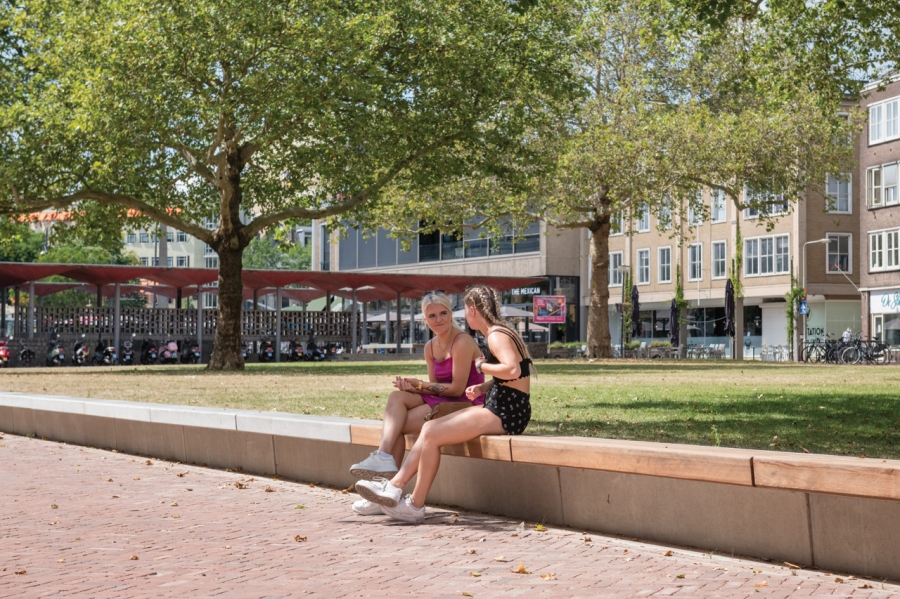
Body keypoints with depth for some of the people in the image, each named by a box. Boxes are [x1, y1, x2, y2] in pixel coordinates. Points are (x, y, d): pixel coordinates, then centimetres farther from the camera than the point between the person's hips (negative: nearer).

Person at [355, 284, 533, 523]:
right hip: (499, 408, 10)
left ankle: (415, 507, -3)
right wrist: (484, 387, 3)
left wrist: (482, 365, -15)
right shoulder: (501, 332, 16)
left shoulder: (496, 336, -14)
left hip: (506, 414, -10)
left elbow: (513, 370, -32)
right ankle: (394, 486, 1)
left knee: (432, 435, -12)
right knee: (429, 427, 5)